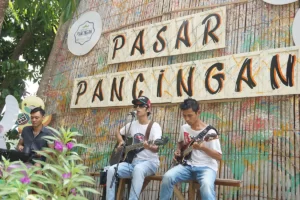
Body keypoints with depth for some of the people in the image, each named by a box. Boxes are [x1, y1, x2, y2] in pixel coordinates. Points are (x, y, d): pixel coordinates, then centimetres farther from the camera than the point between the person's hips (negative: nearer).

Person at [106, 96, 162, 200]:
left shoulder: (154, 126, -8)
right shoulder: (132, 124, 10)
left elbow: (156, 149, -21)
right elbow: (118, 133, 27)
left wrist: (149, 146, -45)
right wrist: (121, 142, 5)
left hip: (149, 162, -5)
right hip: (132, 161, 5)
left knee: (138, 169, -39)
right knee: (111, 170, -20)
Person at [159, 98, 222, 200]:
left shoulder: (209, 132, -11)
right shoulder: (184, 128, 7)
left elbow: (219, 157, -12)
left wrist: (202, 147, -27)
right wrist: (178, 150, 7)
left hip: (206, 167, -4)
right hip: (188, 165, 5)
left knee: (206, 184, -37)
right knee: (167, 177, -22)